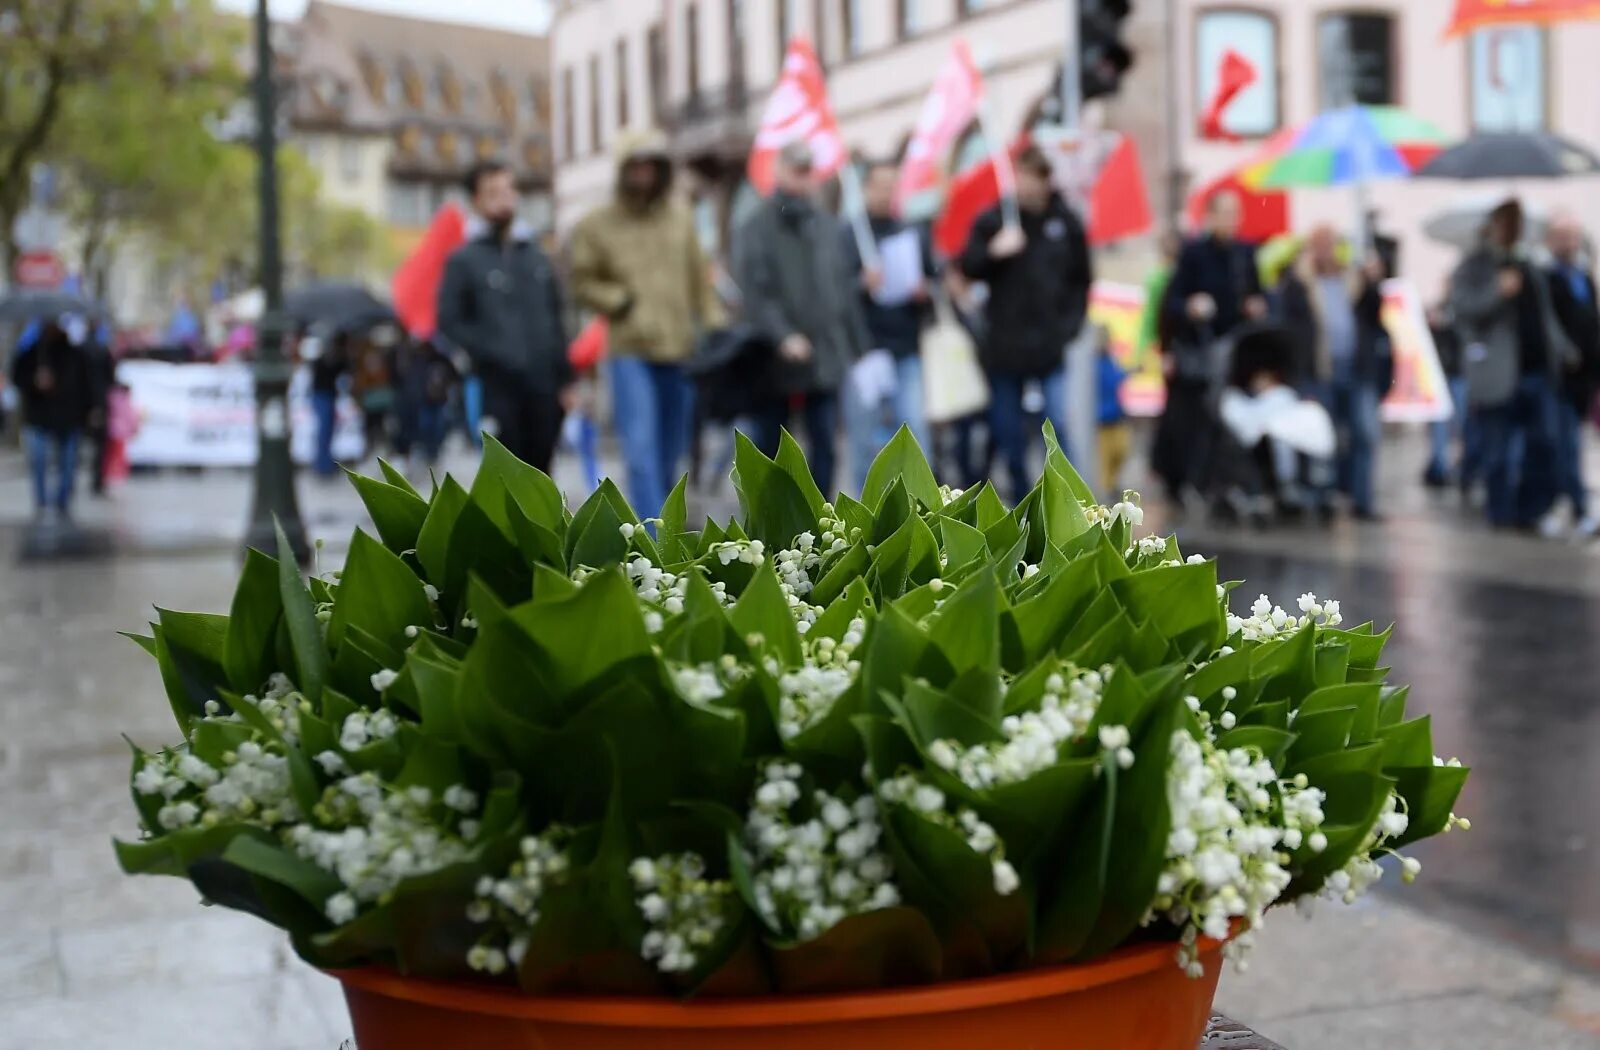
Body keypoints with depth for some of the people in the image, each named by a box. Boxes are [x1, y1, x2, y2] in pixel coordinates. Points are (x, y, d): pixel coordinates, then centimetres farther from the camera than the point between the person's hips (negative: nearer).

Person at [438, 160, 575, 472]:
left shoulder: (537, 257, 15)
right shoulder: (464, 260, 0)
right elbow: (450, 323, -6)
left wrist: (565, 379, 12)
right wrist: (493, 355, -15)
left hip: (543, 388, 5)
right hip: (498, 388, -5)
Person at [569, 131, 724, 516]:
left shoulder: (680, 218, 10)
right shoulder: (597, 225, 2)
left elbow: (700, 280, 13)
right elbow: (582, 282, 5)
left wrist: (714, 328, 5)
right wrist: (622, 303, -9)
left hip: (681, 352, 3)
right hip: (631, 353, -3)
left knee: (671, 454, 12)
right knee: (642, 450, -12)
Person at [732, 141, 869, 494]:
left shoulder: (825, 226, 11)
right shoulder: (756, 228, -3)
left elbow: (844, 289, 13)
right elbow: (754, 292, -12)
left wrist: (857, 347, 10)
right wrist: (782, 335, -24)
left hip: (827, 357, 3)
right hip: (775, 362, -3)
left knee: (824, 445, 0)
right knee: (767, 448, 6)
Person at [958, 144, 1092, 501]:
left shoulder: (1065, 221, 2)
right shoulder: (993, 219, 0)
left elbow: (1082, 279, 9)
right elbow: (968, 268, -2)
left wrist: (1070, 323, -1)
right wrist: (993, 251, -21)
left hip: (1049, 343, -1)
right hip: (1003, 344, 1)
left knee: (1058, 424, -9)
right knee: (1008, 431, 8)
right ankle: (1022, 502, 22)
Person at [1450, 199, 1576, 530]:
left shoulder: (1530, 269, 22)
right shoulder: (1472, 268, 1)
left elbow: (1546, 317, 27)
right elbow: (1464, 305, -15)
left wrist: (1564, 352, 17)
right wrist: (1498, 290, -28)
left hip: (1538, 373, 6)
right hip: (1499, 377, -6)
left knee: (1545, 446, 0)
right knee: (1499, 456, -1)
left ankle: (1530, 510, 11)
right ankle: (1503, 515, 10)